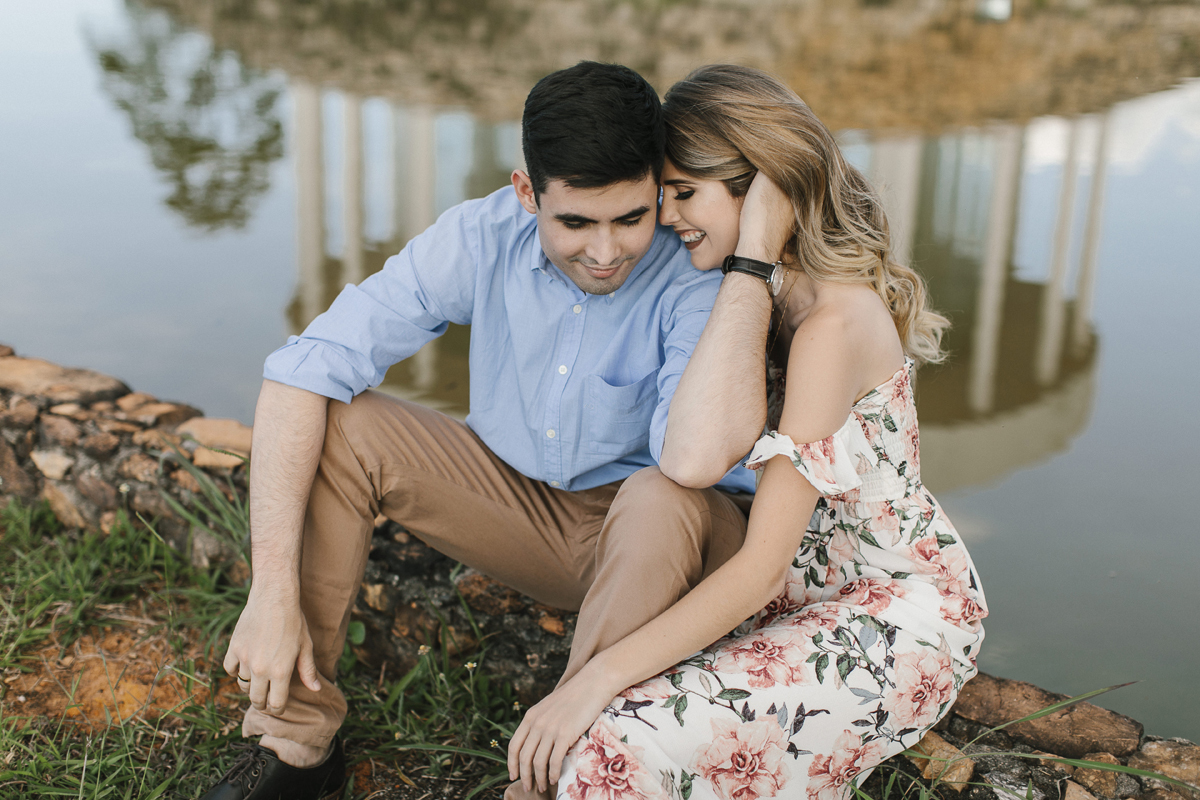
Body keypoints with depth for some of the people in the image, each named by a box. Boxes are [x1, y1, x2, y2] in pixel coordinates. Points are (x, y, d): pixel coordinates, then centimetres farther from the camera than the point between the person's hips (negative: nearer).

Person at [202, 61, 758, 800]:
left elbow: (695, 456, -45)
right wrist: (273, 593, -26)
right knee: (335, 426, -16)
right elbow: (303, 372, -20)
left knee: (667, 498, -38)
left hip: (657, 542, -3)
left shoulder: (699, 278, -26)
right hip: (518, 501, 4)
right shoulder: (483, 236, -16)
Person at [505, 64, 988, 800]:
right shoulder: (776, 293, 2)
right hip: (824, 591, 9)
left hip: (900, 622, -9)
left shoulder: (833, 322, -25)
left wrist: (598, 679, -26)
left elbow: (763, 567, -27)